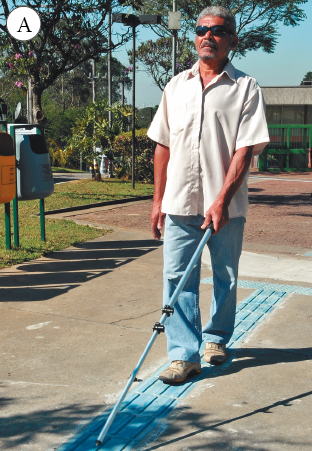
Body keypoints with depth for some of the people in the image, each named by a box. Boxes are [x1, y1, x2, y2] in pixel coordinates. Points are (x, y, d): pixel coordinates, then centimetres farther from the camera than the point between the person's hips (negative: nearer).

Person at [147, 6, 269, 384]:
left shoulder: (245, 88, -1)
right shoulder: (176, 86, 10)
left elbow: (245, 150, -9)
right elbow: (163, 146, 11)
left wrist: (222, 200, -19)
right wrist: (158, 199, 8)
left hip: (226, 204, -2)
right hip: (180, 200, 2)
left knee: (225, 277, 11)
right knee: (177, 276, -2)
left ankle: (216, 338, 32)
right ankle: (185, 354, 5)